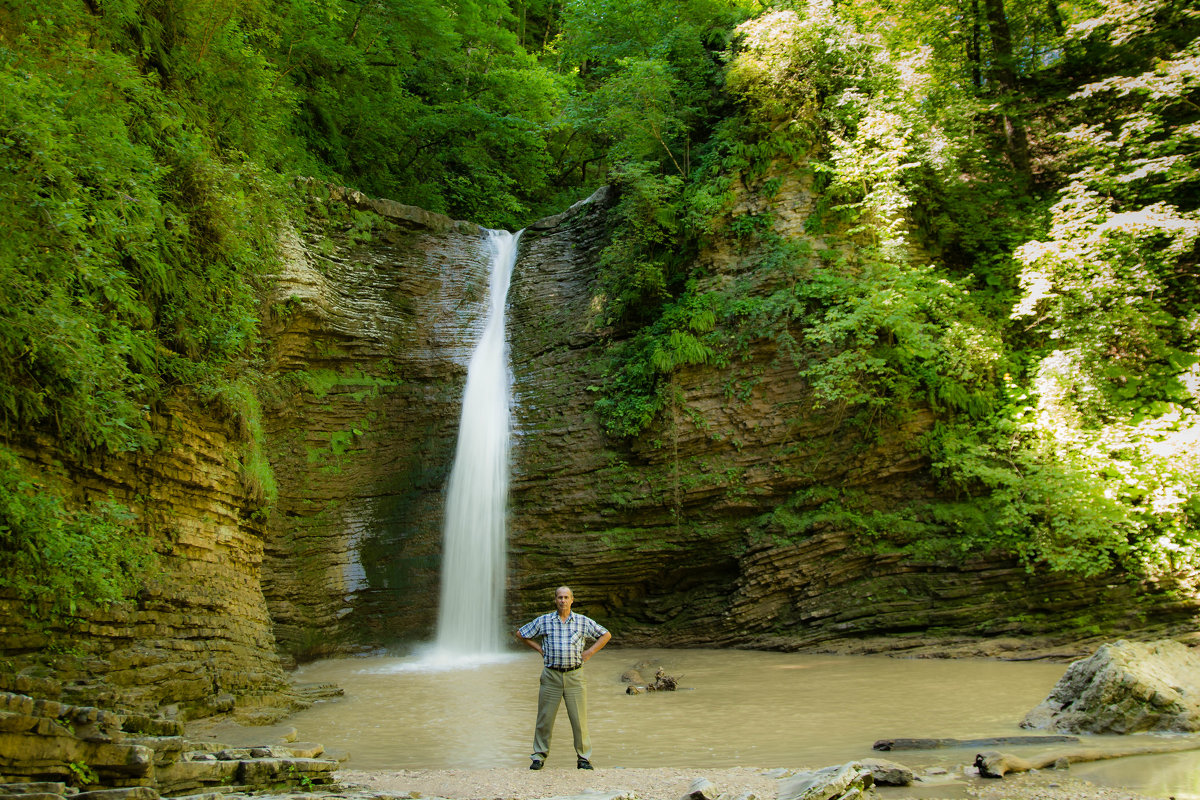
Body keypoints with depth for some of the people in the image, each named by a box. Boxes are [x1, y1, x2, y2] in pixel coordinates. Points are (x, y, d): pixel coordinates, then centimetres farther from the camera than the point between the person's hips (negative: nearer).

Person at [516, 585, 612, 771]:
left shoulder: (583, 621, 6)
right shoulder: (543, 621, 5)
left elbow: (606, 635, 15)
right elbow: (521, 634, 15)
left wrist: (589, 652, 6)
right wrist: (540, 648, 8)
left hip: (574, 676, 0)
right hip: (551, 675, 0)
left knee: (580, 720, 0)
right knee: (544, 719, 2)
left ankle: (583, 758, 10)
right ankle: (539, 756, 14)